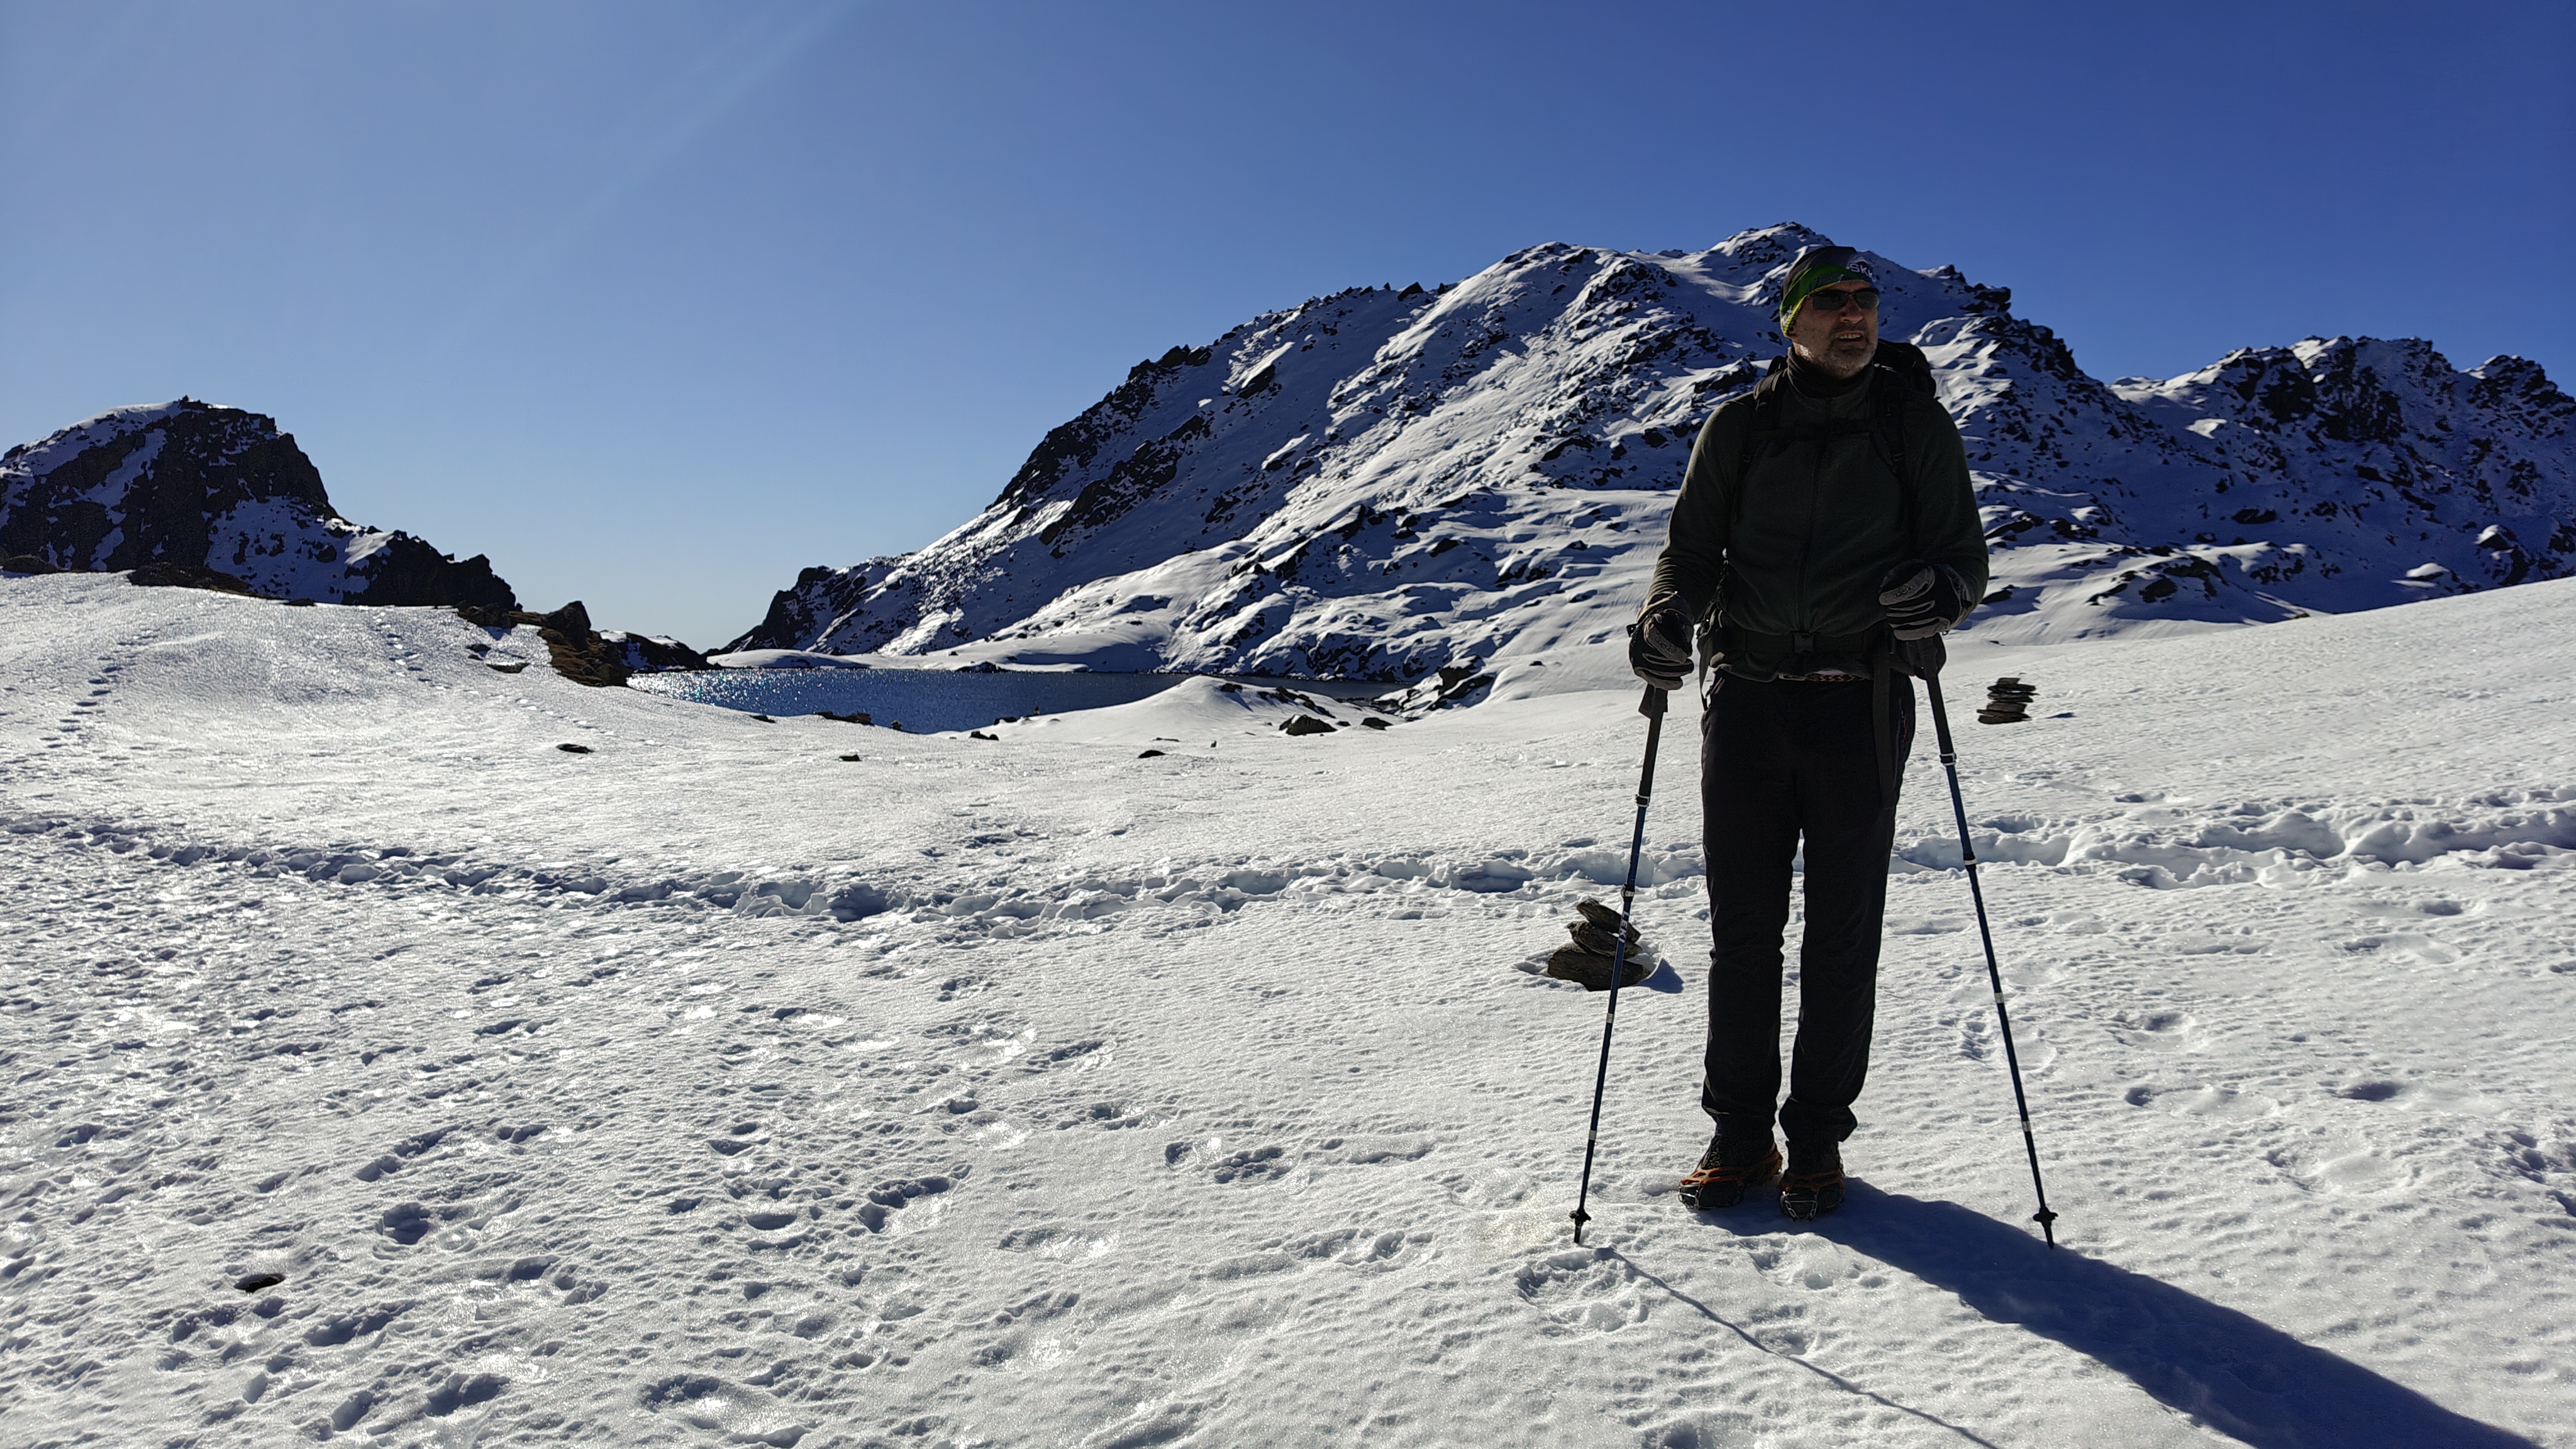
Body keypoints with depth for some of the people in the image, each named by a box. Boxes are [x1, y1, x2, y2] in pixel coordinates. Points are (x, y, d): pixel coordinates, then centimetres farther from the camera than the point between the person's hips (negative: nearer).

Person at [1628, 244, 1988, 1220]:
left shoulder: (1916, 425, 7)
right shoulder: (1739, 427, 10)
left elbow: (1966, 554, 5)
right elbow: (1693, 545, 9)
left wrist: (1939, 588, -19)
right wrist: (1668, 613, -13)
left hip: (1859, 706, -1)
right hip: (1747, 698, 1)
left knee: (1841, 934, 4)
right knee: (1742, 927, 5)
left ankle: (1818, 1138, 18)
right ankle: (1740, 1134, 17)